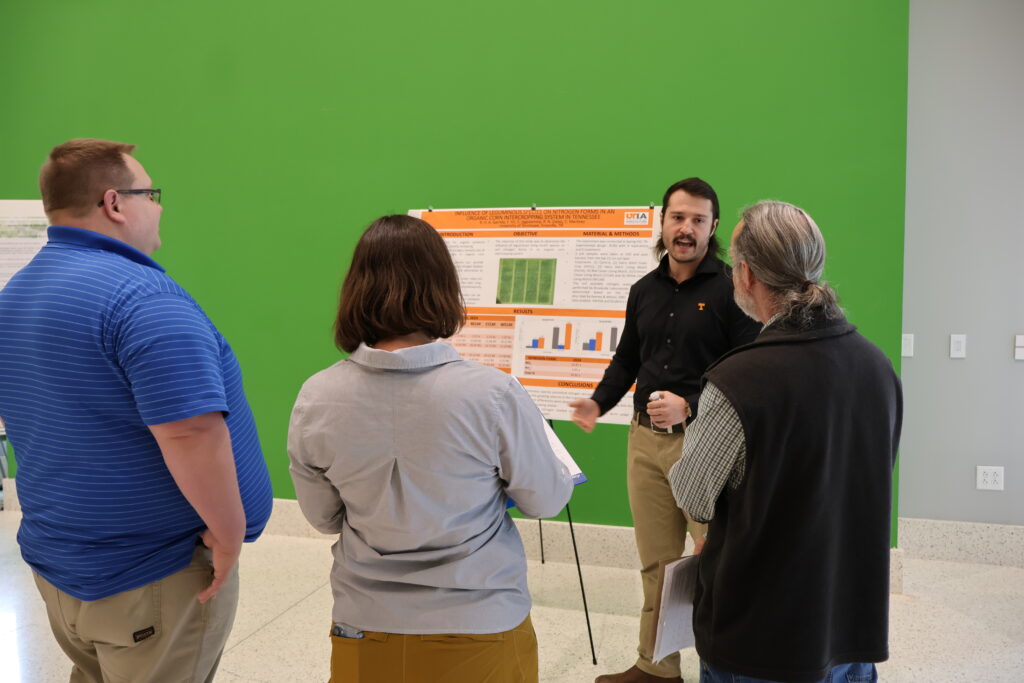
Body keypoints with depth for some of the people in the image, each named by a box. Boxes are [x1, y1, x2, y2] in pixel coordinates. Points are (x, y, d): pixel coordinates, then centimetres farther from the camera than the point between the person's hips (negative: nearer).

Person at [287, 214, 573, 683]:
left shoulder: (314, 401, -15)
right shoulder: (494, 394, -23)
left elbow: (324, 519, 1)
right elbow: (546, 501, -6)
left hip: (364, 631, 2)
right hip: (479, 628, -1)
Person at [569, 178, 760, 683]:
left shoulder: (731, 289, -7)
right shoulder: (644, 290, 13)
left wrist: (689, 406, -20)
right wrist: (598, 402, 5)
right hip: (646, 439, 6)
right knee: (656, 562, 14)